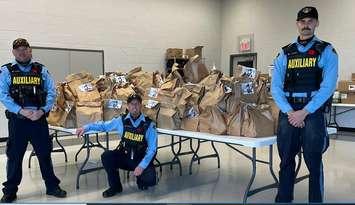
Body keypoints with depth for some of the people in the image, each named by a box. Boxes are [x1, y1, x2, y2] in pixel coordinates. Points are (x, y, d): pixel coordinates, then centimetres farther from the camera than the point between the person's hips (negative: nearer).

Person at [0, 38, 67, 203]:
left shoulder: (41, 70, 7)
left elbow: (51, 93, 3)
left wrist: (42, 111, -11)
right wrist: (21, 111, -16)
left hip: (39, 119, 1)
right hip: (17, 120, -1)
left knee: (45, 153, 8)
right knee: (14, 156, 7)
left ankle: (52, 186, 21)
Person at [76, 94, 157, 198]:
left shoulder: (149, 125, -10)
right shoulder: (122, 120, -2)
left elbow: (152, 149, -12)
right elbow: (103, 125, 12)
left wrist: (142, 166, -23)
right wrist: (86, 127, 0)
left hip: (142, 160, -3)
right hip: (124, 157, 3)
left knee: (150, 180, -28)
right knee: (106, 156, -22)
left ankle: (141, 179, 13)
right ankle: (115, 186, 0)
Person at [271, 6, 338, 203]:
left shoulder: (326, 51, 3)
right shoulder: (285, 53, 10)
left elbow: (328, 86, -7)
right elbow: (276, 86, 4)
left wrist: (305, 112, -14)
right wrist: (289, 112, -9)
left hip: (313, 112, -2)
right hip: (288, 112, 3)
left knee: (313, 162, 3)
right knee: (286, 161, 9)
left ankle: (316, 199, 18)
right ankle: (283, 198, 21)